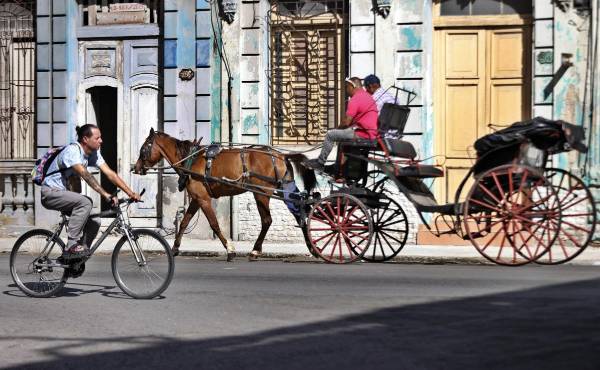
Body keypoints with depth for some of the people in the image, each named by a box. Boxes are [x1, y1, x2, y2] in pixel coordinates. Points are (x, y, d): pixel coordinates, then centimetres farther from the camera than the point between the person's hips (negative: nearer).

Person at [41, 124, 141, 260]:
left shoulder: (94, 153, 1)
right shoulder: (72, 151, -24)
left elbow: (110, 173, -4)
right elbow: (85, 175, -36)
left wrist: (130, 192, -15)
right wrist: (106, 195, -44)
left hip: (63, 193, 9)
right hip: (50, 193, -9)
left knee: (94, 223, -3)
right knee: (85, 202, -32)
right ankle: (71, 247, -27)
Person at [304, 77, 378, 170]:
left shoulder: (355, 99, -15)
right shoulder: (367, 96, 17)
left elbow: (346, 122, -17)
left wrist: (338, 128, 4)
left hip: (362, 134, -10)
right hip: (371, 132, 10)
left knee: (330, 135, -2)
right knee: (343, 132, 32)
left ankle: (320, 162, 10)